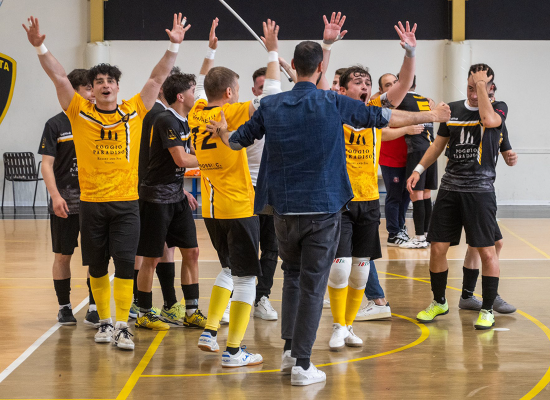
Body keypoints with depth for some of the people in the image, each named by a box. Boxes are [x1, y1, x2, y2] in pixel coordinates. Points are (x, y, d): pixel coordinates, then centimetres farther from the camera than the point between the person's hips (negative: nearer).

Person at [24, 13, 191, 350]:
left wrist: (174, 46, -7)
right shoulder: (80, 113, 2)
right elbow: (59, 77, -5)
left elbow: (158, 78, 2)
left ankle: (123, 326, 1)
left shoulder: (134, 112, 4)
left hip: (126, 202, 0)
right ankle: (105, 322, 23)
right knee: (97, 267, 9)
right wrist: (40, 47, -16)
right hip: (91, 203, 0)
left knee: (125, 265, -5)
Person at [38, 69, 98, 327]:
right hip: (64, 203, -2)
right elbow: (47, 164, -5)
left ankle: (94, 309, 7)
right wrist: (55, 195, -17)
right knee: (62, 255, 6)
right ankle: (64, 307, 18)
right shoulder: (56, 125, -2)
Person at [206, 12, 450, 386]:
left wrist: (222, 131, 39)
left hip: (284, 208, 3)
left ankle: (289, 350, 17)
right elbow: (383, 117, 2)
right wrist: (429, 116, 16)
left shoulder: (270, 105, 2)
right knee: (313, 284, 1)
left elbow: (237, 140, 14)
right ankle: (302, 364, 2)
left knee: (293, 275, 21)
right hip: (323, 207, -3)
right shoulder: (333, 103, -6)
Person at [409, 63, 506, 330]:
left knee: (486, 250, -3)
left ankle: (487, 310, 9)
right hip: (450, 188, 4)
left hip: (480, 190, -4)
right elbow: (439, 143, 19)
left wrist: (482, 84, -16)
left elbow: (489, 120, -26)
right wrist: (419, 169, 8)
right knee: (438, 247, 4)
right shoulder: (453, 109, 10)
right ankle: (439, 302, 22)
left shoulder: (498, 108, -2)